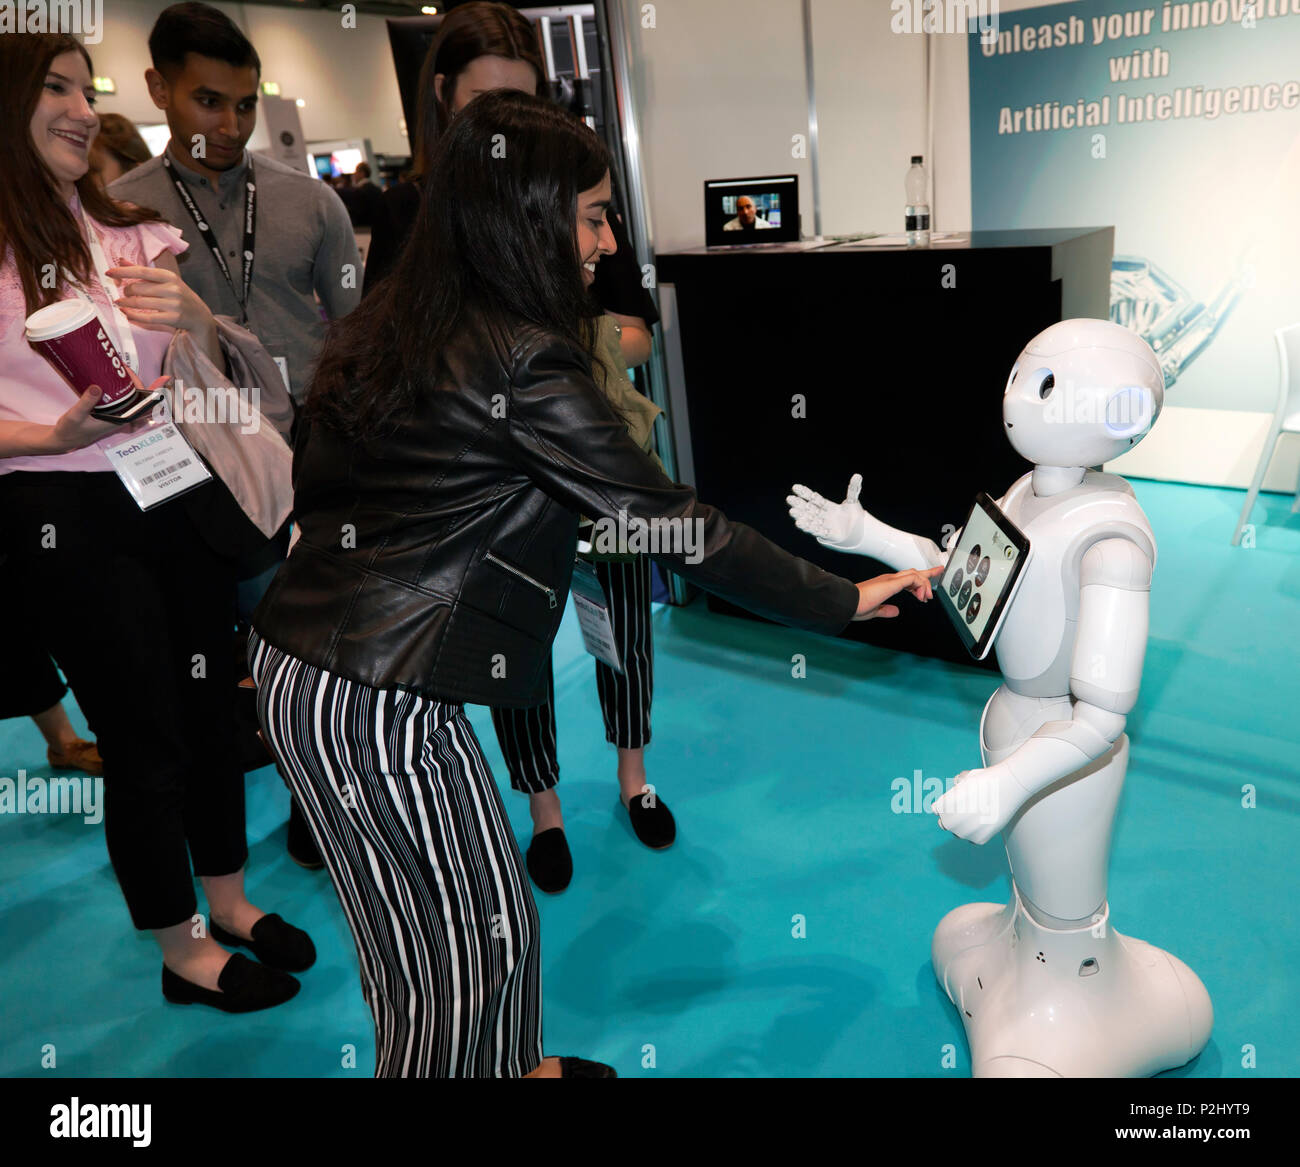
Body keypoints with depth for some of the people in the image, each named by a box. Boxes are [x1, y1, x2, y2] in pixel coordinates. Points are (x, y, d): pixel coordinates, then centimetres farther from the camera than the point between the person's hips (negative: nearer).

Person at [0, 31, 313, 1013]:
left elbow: (209, 367, 9)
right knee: (143, 734, 3)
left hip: (178, 491, 5)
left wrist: (195, 318, -12)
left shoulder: (124, 226, 11)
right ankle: (182, 951, 22)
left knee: (209, 704, 11)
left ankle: (231, 902, 31)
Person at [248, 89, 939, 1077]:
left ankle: (515, 1066, 42)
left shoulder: (393, 324, 8)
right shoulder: (522, 364, -20)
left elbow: (315, 489, 15)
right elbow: (676, 526, -17)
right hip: (370, 704, -9)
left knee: (497, 916, 21)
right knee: (455, 957, 8)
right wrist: (847, 600, -8)